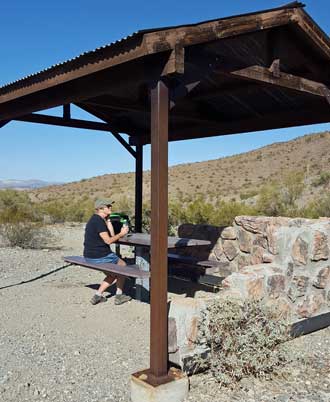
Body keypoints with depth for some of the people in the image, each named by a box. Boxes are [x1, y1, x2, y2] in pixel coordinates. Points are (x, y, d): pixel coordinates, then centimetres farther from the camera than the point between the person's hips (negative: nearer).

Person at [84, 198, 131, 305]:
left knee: (114, 273, 23)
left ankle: (98, 295, 18)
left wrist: (108, 219, 9)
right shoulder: (98, 221, -18)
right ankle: (119, 296, 16)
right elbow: (108, 240, -20)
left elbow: (111, 235, 11)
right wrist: (121, 234, -10)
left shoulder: (95, 219, 14)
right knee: (123, 266, 10)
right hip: (99, 256, -10)